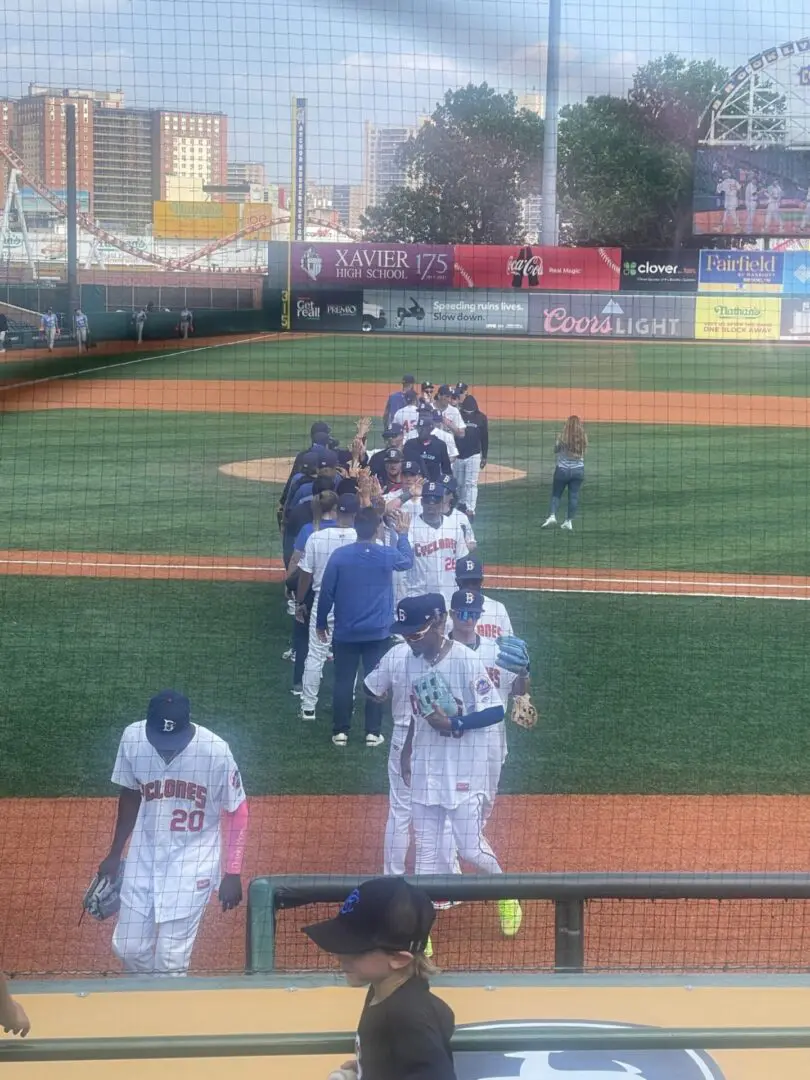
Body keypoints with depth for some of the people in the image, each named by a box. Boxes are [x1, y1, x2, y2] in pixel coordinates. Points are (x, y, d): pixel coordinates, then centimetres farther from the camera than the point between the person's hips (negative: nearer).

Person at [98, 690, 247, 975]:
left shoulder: (216, 751, -24)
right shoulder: (132, 738, -14)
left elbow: (237, 812, -9)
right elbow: (130, 796, 5)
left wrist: (232, 874, -10)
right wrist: (115, 854, 13)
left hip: (192, 862, -4)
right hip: (144, 856, 4)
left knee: (170, 959, -5)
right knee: (128, 948, 9)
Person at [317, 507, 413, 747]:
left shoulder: (340, 555, -10)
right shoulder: (388, 555, -8)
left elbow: (326, 592, -4)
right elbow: (408, 561, 16)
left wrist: (321, 622, 8)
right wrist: (403, 534, 28)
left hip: (345, 632, 0)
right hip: (378, 632, 0)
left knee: (343, 682, 8)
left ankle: (340, 732, 11)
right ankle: (373, 733, 10)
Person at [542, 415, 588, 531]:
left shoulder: (563, 437, -11)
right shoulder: (583, 438, -4)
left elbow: (555, 450, 2)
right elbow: (584, 453, 6)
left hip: (563, 469, -2)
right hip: (579, 470, 2)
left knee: (556, 494, 10)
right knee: (574, 495, 8)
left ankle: (552, 515, -8)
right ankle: (569, 521, 9)